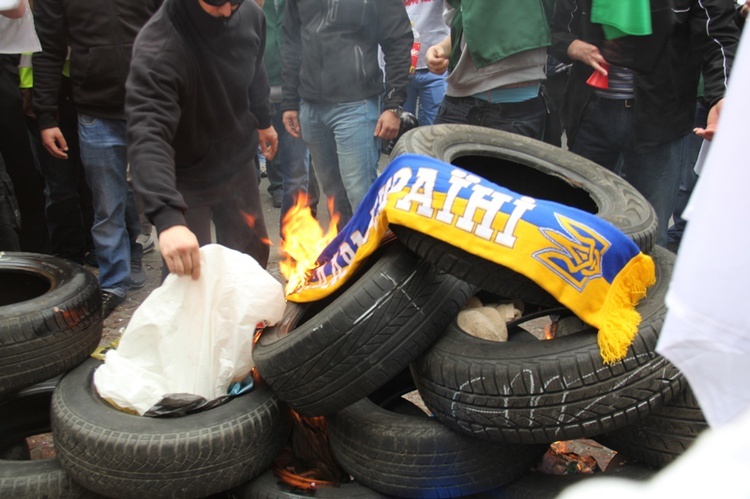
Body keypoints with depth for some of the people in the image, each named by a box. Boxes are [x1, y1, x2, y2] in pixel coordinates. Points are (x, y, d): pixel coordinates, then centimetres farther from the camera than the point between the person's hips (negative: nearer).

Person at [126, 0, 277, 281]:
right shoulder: (157, 49, -31)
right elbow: (147, 135, -42)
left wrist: (263, 120, 22)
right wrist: (168, 217, -54)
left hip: (239, 164, 6)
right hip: (186, 180, -5)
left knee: (252, 255, 19)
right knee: (185, 274, -2)